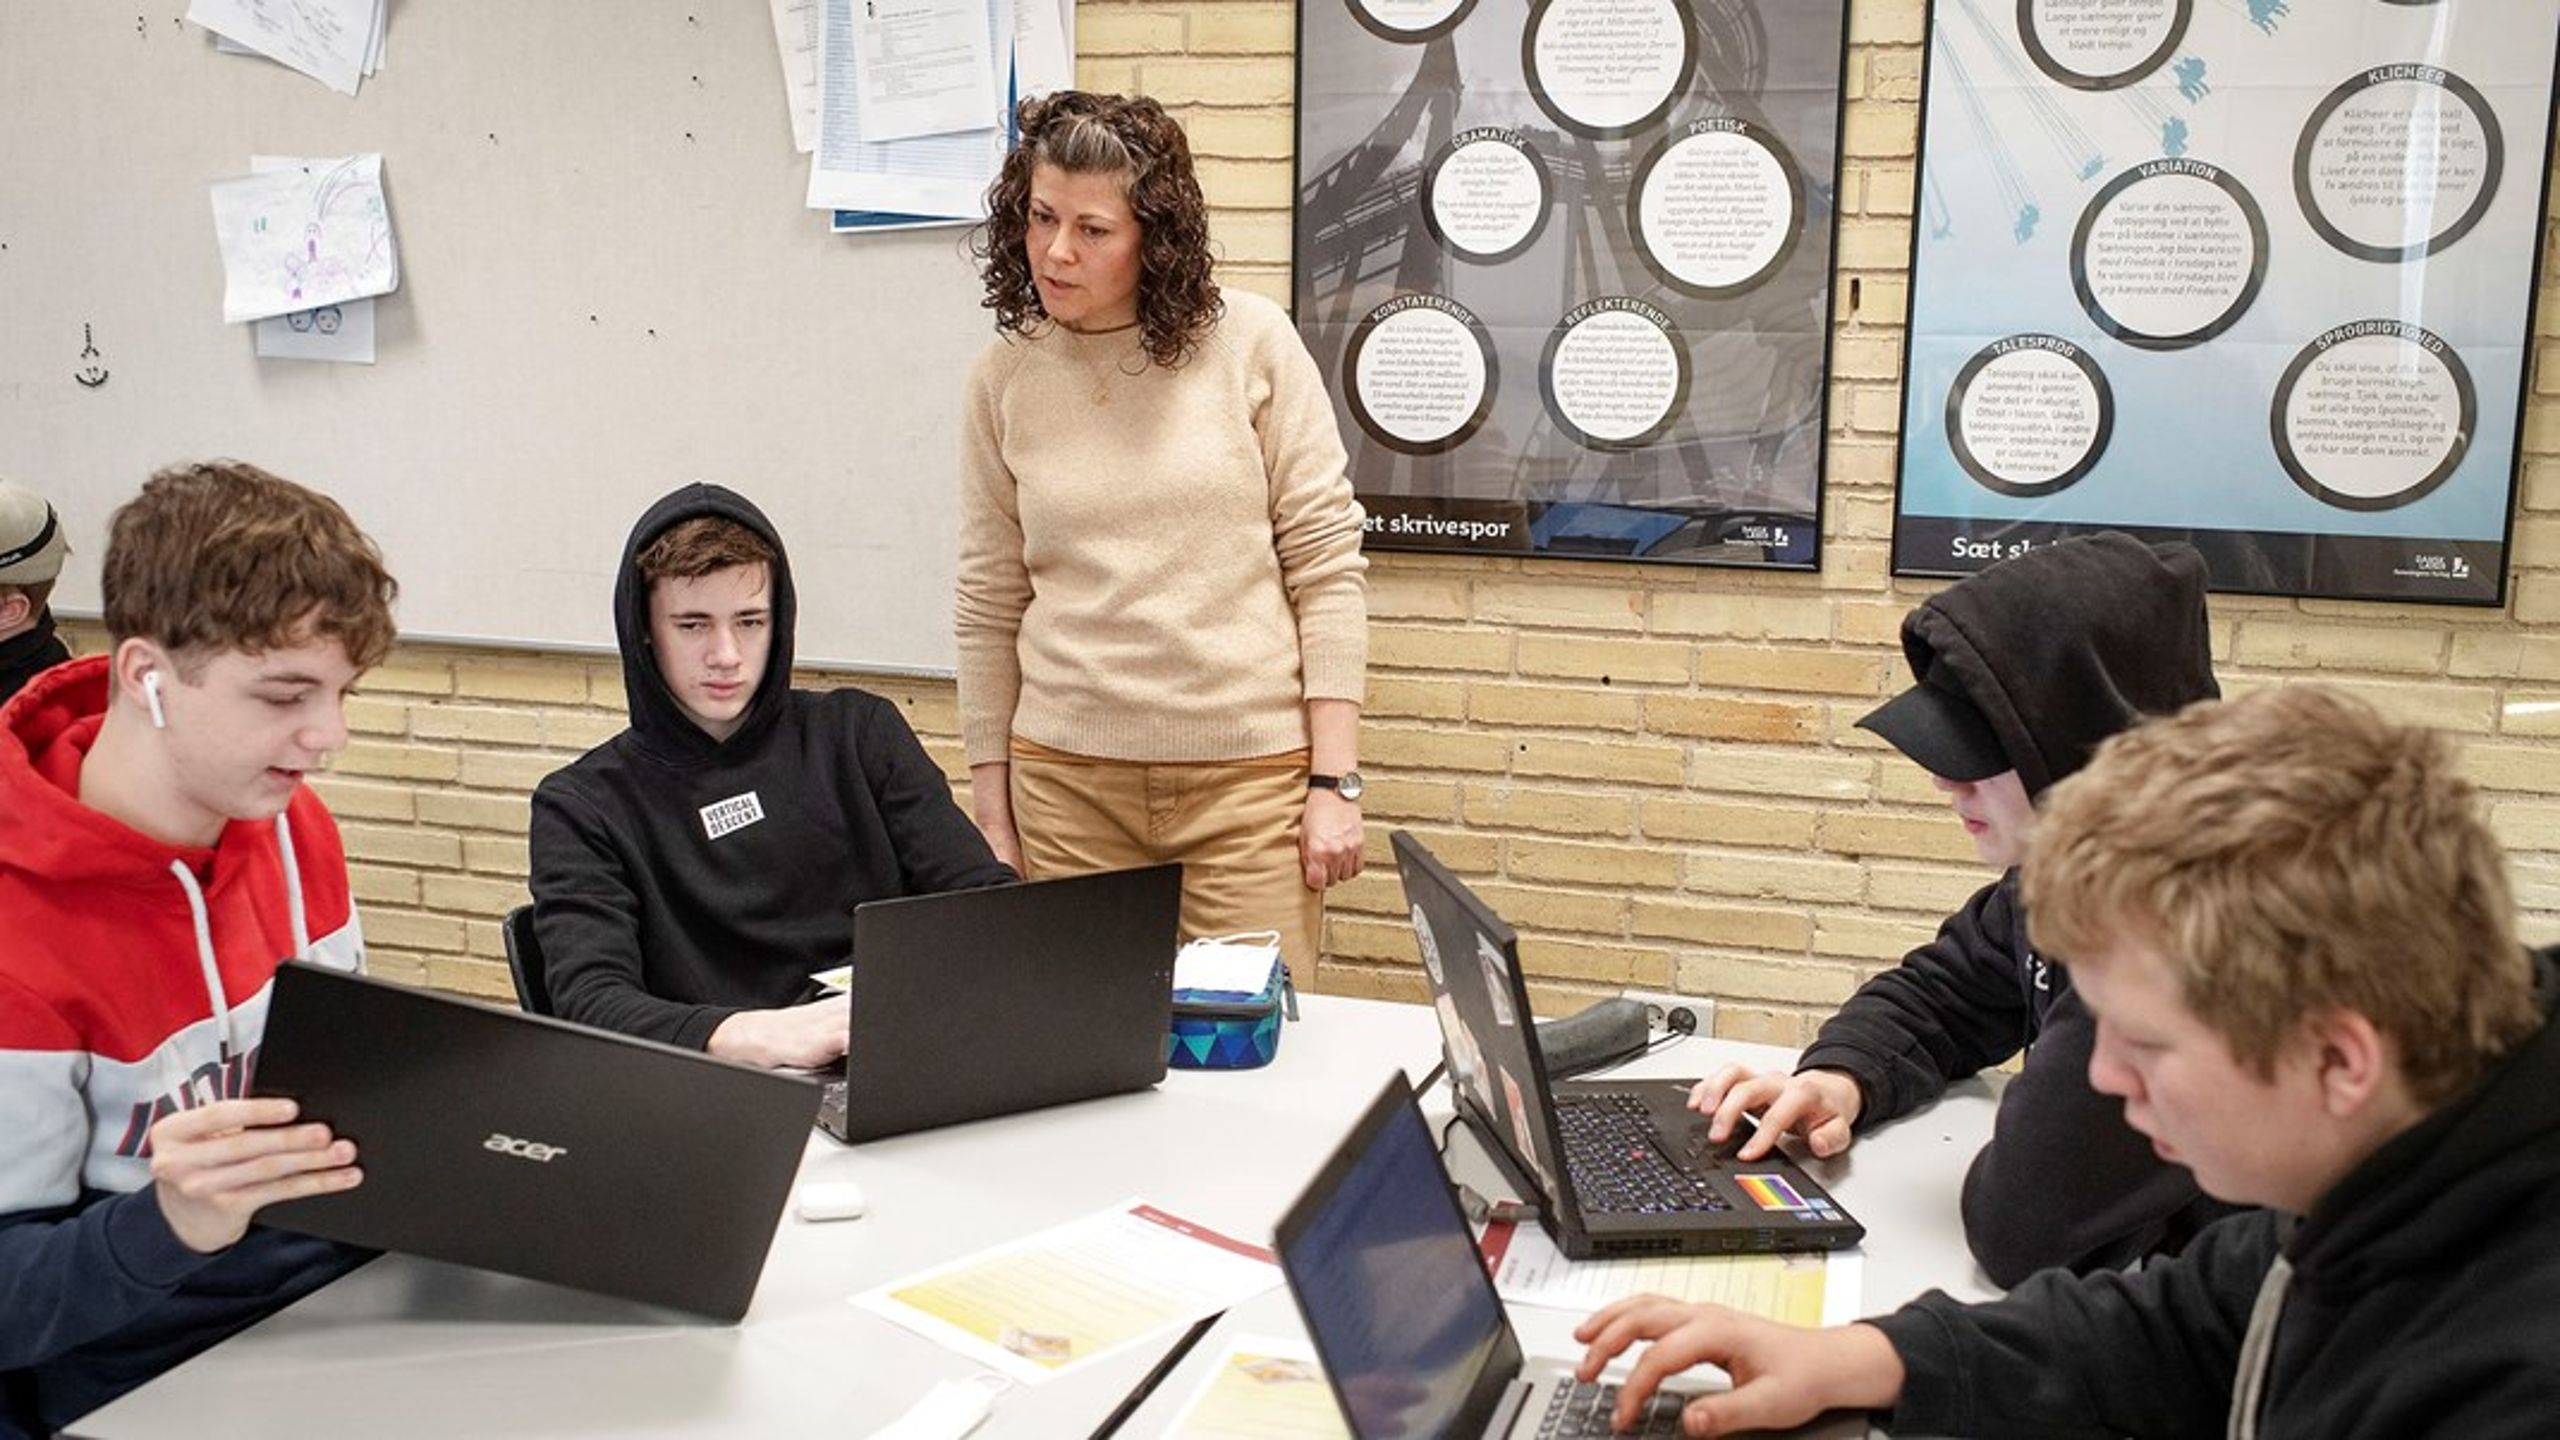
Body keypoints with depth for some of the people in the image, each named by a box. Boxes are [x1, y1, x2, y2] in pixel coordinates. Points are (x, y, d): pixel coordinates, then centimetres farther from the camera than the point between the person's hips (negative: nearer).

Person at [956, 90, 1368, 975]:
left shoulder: (1249, 343, -3)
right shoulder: (1004, 378, 4)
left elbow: (1327, 564, -3)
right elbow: (990, 606, 9)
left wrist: (1334, 780, -6)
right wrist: (991, 806, 8)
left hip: (1251, 769, -2)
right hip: (1068, 778, 2)